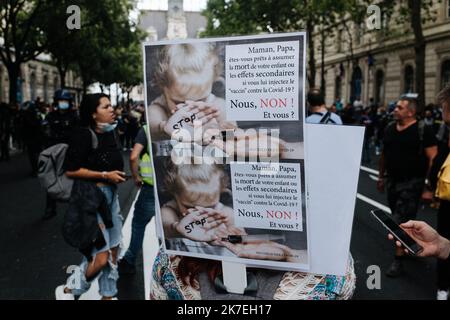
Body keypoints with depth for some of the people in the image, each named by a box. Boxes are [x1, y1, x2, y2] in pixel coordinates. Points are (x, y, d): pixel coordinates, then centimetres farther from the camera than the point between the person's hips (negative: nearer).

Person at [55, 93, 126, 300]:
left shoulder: (109, 133, 8)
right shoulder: (83, 135, -15)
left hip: (111, 195, 8)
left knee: (113, 251, 13)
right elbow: (70, 171, -19)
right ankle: (68, 290, 17)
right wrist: (105, 175, -18)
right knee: (100, 257, -8)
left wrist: (117, 175, 6)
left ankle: (108, 295, 30)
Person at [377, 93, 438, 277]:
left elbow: (433, 158, -12)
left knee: (402, 222, -7)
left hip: (412, 183, -6)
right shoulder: (390, 129, 7)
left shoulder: (423, 131, -11)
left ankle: (398, 260, 1)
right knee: (398, 219, 17)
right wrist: (381, 177, 18)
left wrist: (428, 183, -15)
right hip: (392, 180, 6)